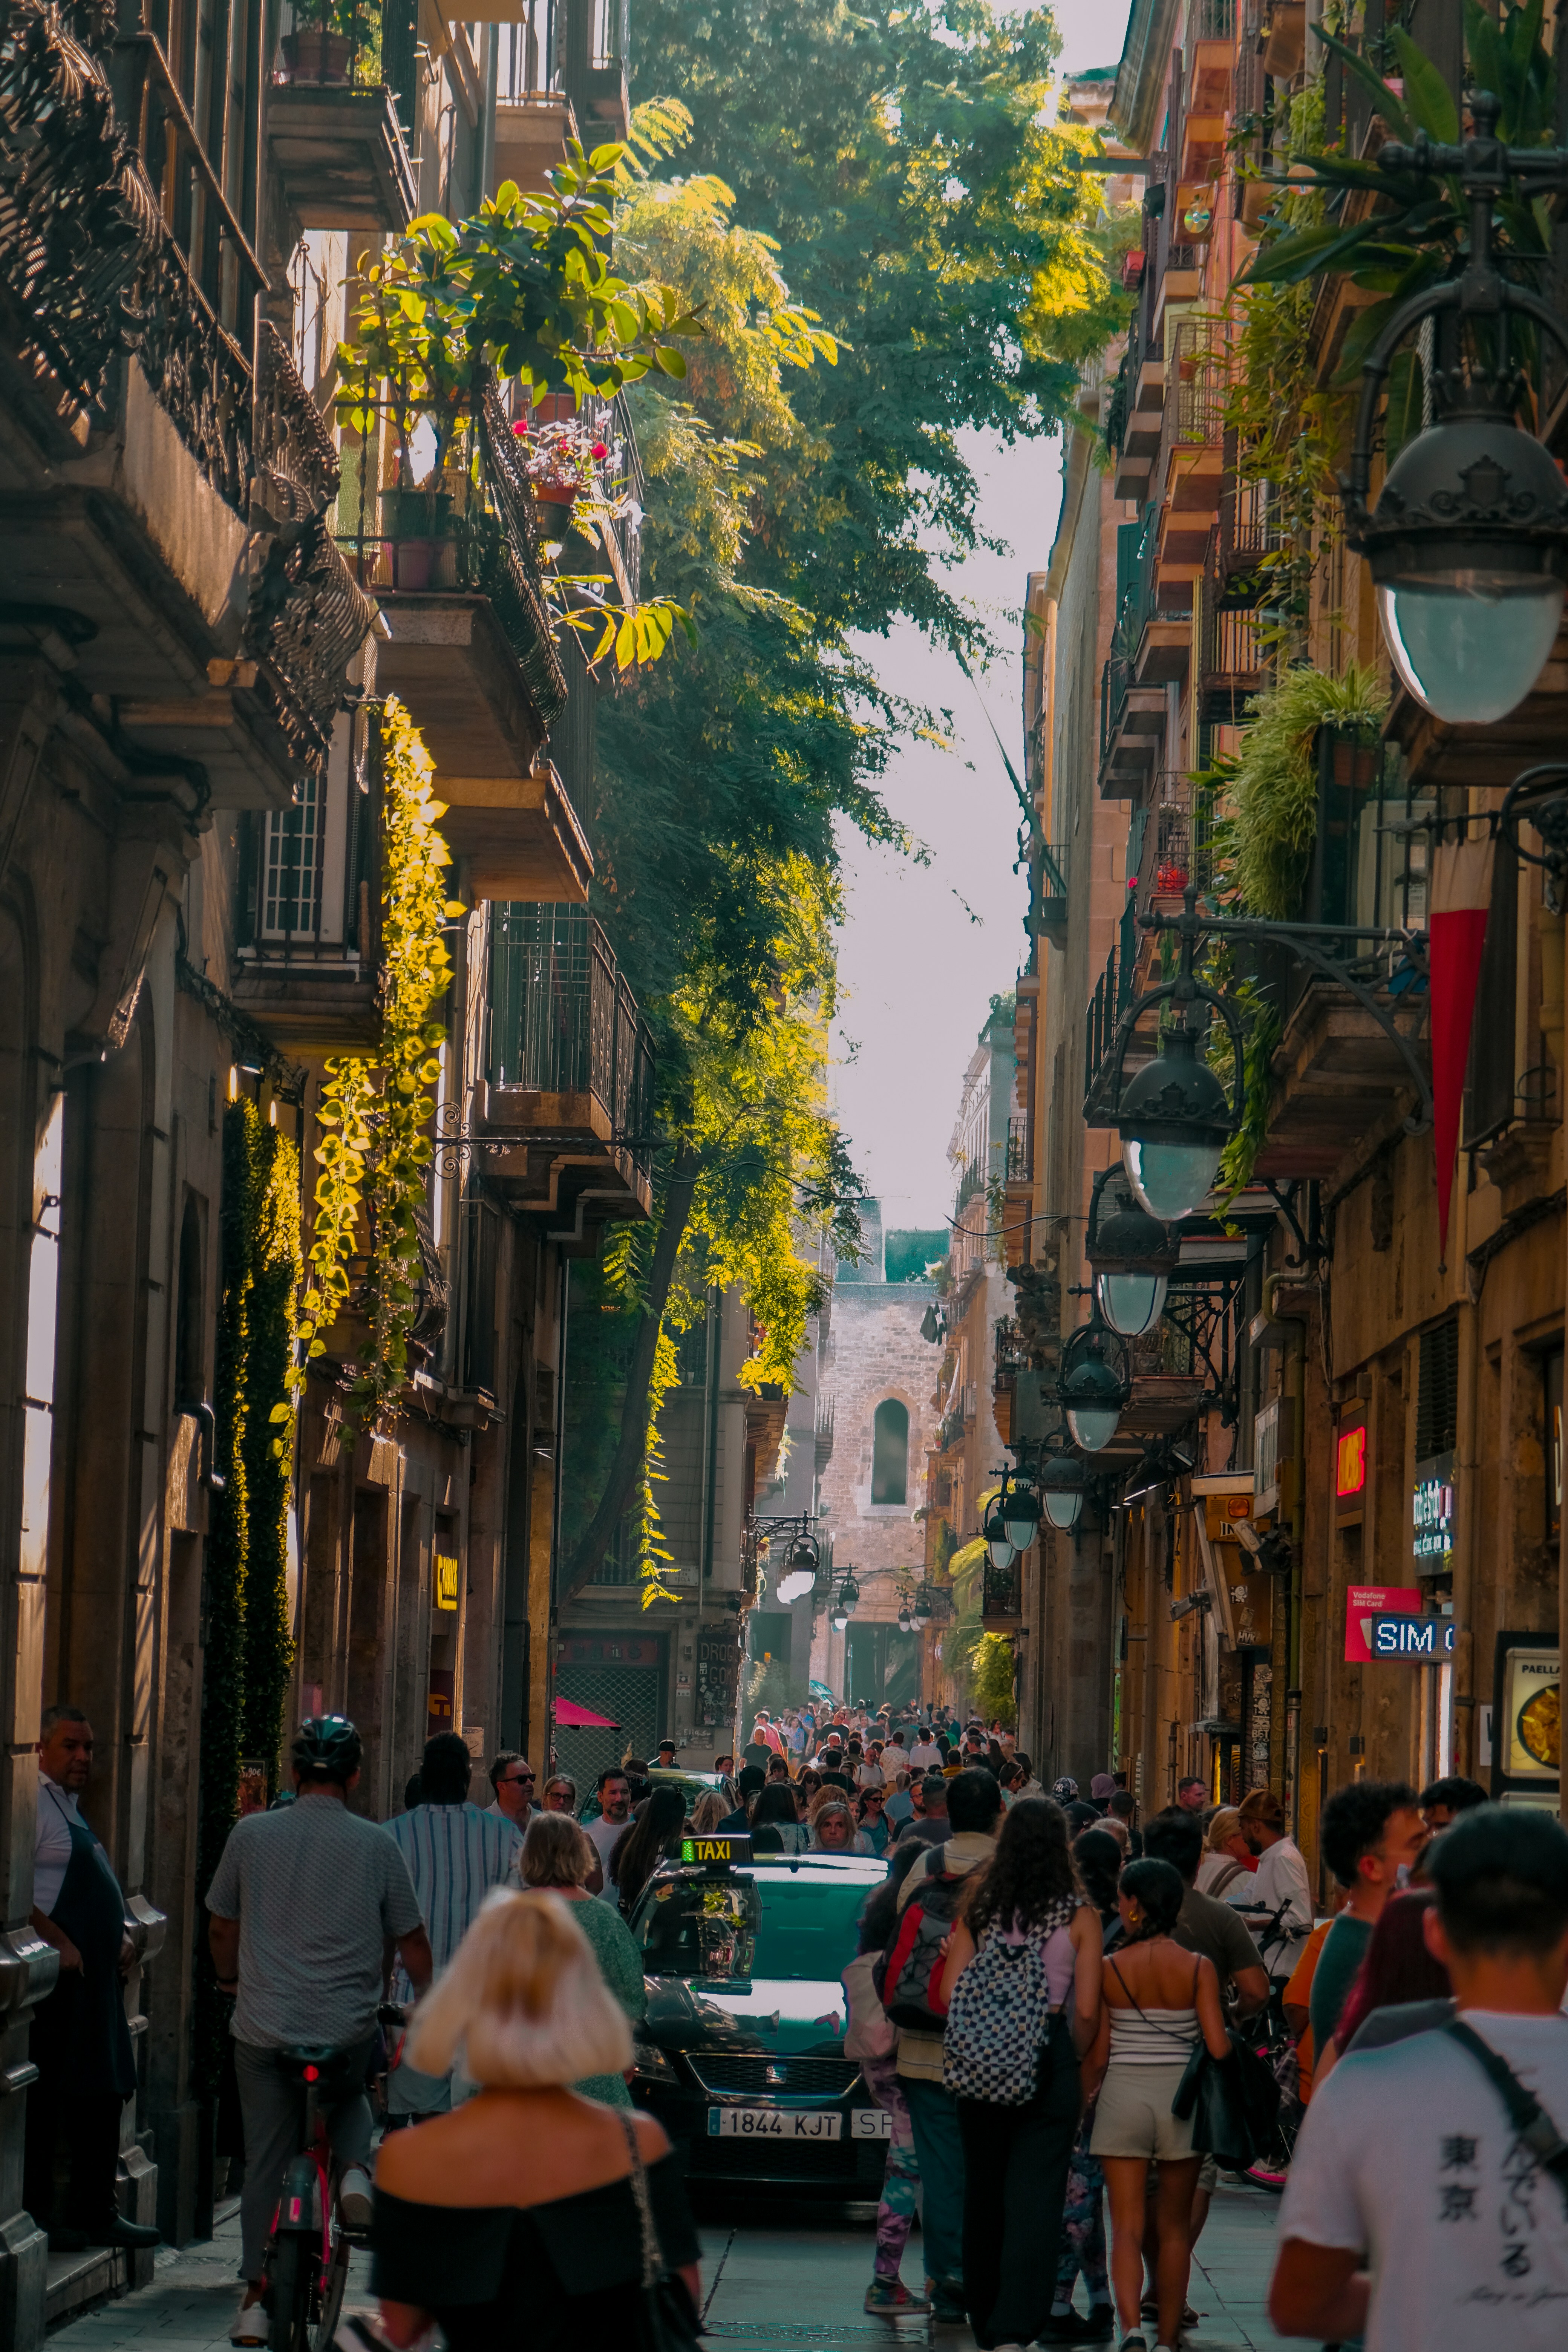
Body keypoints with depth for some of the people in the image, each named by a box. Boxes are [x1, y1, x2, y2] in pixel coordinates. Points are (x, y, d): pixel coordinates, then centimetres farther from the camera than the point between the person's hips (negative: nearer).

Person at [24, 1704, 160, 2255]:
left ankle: (95, 2212, 22)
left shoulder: (71, 1807, 20)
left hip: (94, 1978, 10)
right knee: (44, 2102, -4)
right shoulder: (33, 1802, -11)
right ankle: (35, 2216, 2)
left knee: (104, 2096, 14)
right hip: (57, 1981, -10)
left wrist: (119, 1938, 14)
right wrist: (60, 1944, -22)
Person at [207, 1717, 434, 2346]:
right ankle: (354, 2167, 2)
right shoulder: (376, 1845, -3)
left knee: (266, 2161, 9)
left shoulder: (251, 1835, 0)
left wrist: (231, 1980, 31)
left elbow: (222, 1928, 11)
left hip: (264, 2028, 0)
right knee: (351, 2094, 31)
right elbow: (413, 1943, 4)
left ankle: (257, 2299, 6)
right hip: (350, 2029, 0)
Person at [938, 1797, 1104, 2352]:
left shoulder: (978, 1905, 1)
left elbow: (950, 1992, 1)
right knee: (1035, 2199, -2)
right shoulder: (1079, 1916, -6)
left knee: (983, 2194, 15)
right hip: (1048, 2062, -3)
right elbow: (1086, 2011, -6)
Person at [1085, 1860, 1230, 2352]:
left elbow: (1096, 2056, -3)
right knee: (1174, 2228, 15)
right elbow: (1218, 2048, -9)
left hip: (1123, 2096, -1)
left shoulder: (1109, 1969, -5)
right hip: (1181, 2098, 1)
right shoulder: (1198, 1969, -4)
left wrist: (1081, 2097, 16)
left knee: (1127, 2228, 1)